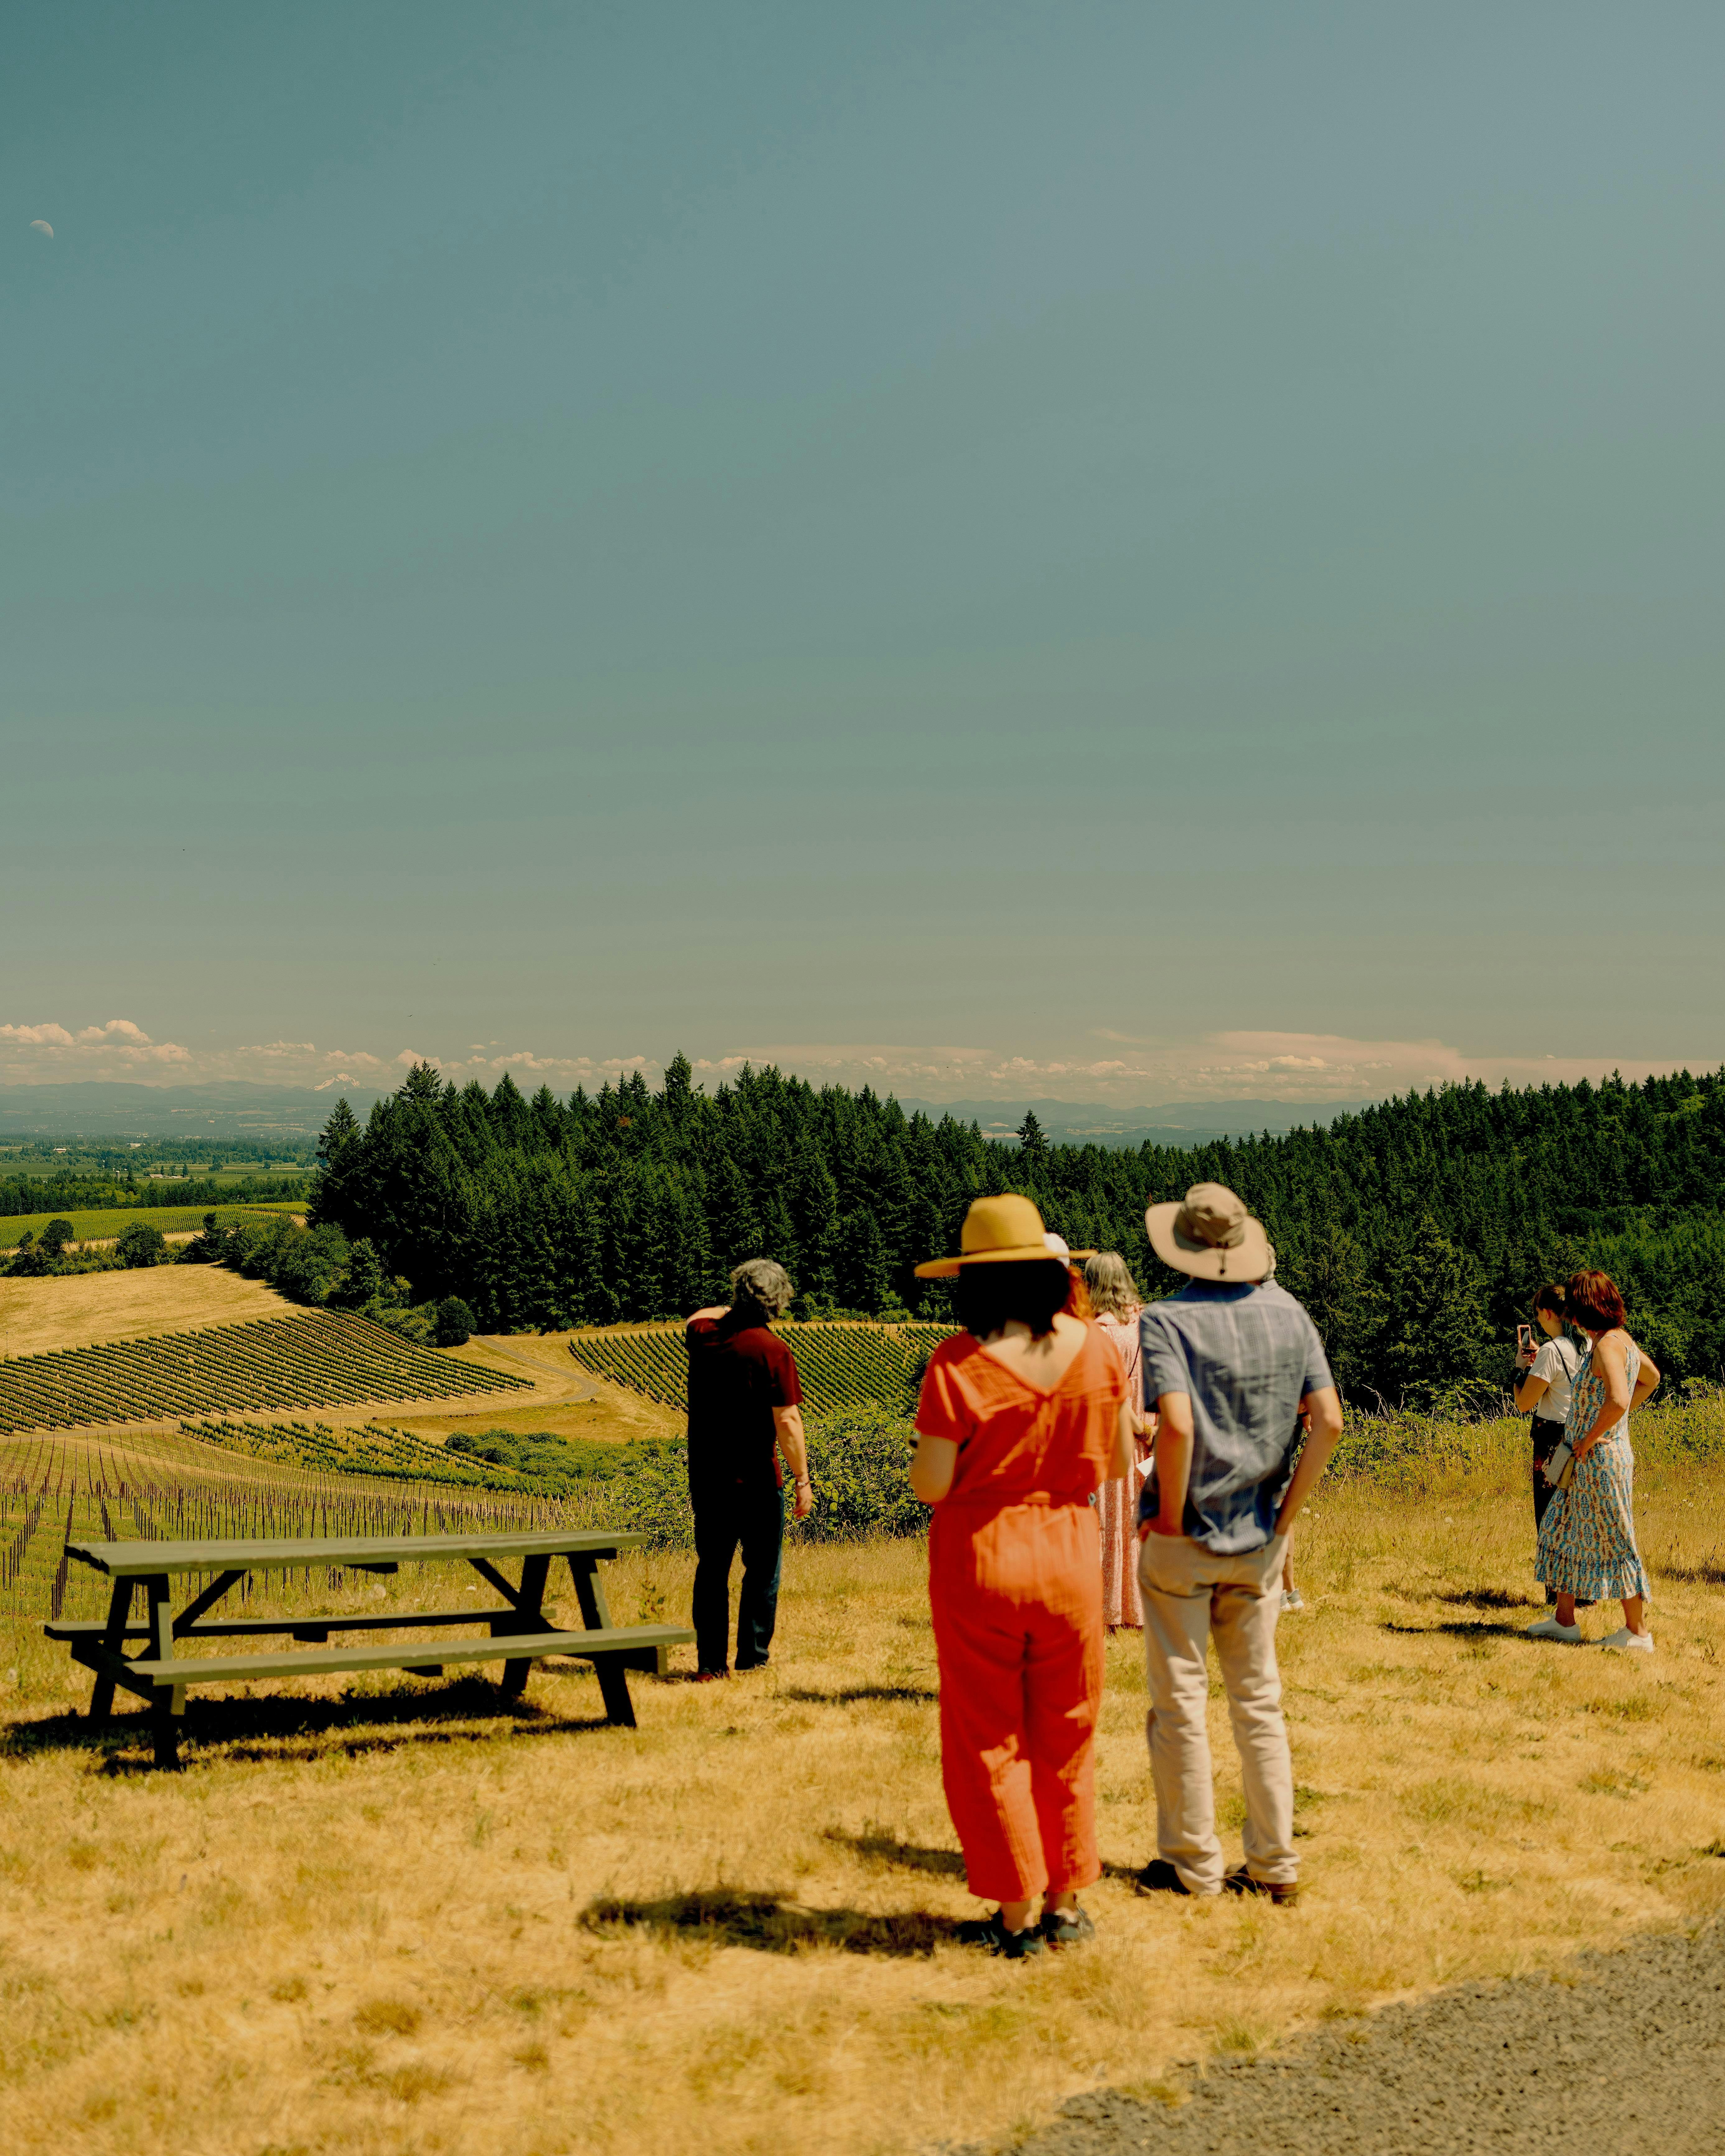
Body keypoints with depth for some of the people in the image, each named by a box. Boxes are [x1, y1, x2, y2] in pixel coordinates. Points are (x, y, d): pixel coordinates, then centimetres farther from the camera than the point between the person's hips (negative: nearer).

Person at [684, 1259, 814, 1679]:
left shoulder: (703, 1335, 1)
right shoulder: (772, 1350, -15)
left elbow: (697, 1318, 29)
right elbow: (787, 1422, -16)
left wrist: (731, 1310, 31)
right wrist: (803, 1480, -11)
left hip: (705, 1477, 5)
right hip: (755, 1479, -5)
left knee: (712, 1570, 11)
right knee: (762, 1570, 10)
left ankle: (710, 1662, 11)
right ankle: (752, 1656, 15)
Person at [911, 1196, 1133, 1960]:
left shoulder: (959, 1362, -16)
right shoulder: (1095, 1349, -5)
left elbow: (931, 1485, -15)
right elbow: (1120, 1462, 3)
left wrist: (928, 1447, 5)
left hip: (981, 1559, -3)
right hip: (1069, 1553, 3)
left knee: (988, 1741, 11)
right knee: (1066, 1739, 17)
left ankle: (1016, 1914, 17)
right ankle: (1066, 1905, 25)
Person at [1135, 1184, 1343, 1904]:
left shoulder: (1167, 1320, -13)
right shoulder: (1288, 1314, 2)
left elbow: (1177, 1424, -26)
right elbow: (1329, 1421, -4)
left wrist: (1170, 1513, -13)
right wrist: (1287, 1511, 3)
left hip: (1182, 1539, -5)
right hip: (1260, 1542, 5)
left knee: (1180, 1701, 6)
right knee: (1259, 1700, 13)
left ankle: (1193, 1864, 14)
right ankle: (1275, 1864, 17)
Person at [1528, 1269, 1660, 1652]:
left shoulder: (1608, 1345, -20)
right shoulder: (1622, 1340, 9)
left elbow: (1618, 1401, -35)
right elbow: (1652, 1377, 28)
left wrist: (1589, 1439, -20)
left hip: (1602, 1460, -10)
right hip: (1586, 1464, 10)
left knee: (1615, 1542, 0)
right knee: (1564, 1531, 15)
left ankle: (1638, 1633, 10)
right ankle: (1564, 1620, 23)